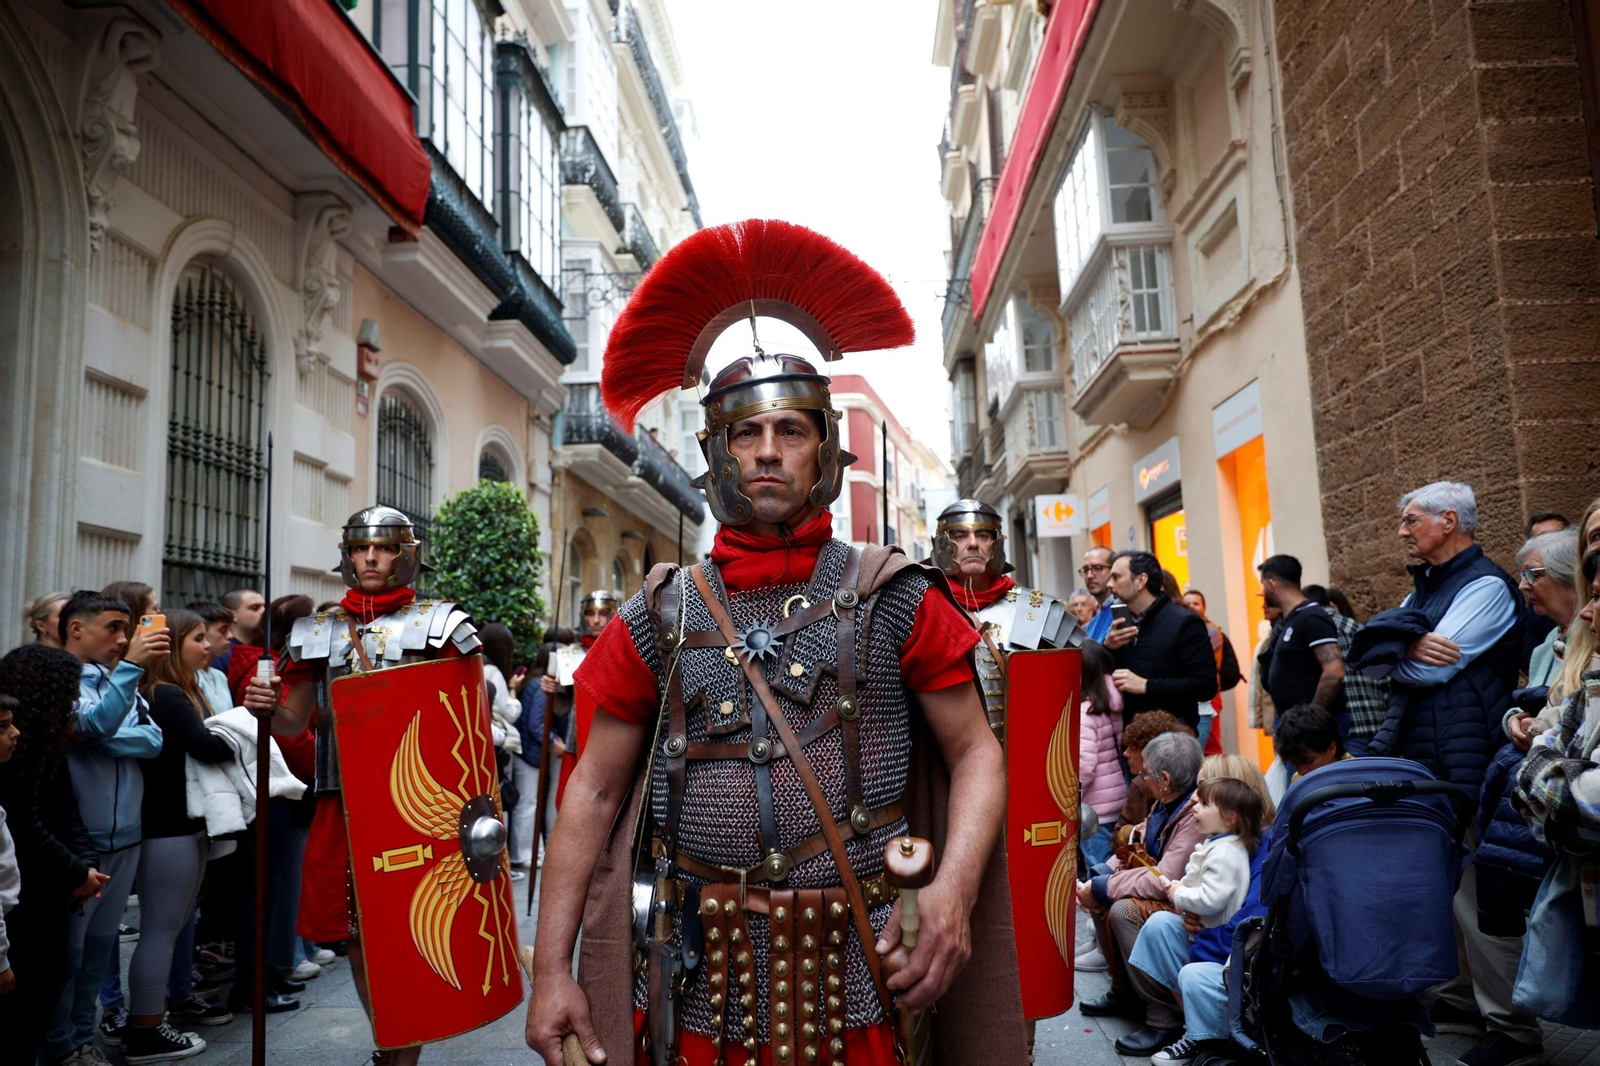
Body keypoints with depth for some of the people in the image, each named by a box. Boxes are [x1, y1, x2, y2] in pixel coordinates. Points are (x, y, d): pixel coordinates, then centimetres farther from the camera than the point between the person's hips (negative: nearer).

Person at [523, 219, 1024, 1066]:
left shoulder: (894, 597, -2)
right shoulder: (664, 614, 2)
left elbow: (976, 751, 0)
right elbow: (594, 790, 4)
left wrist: (954, 888, -17)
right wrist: (551, 968, -1)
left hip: (857, 977, -1)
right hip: (699, 985, 2)